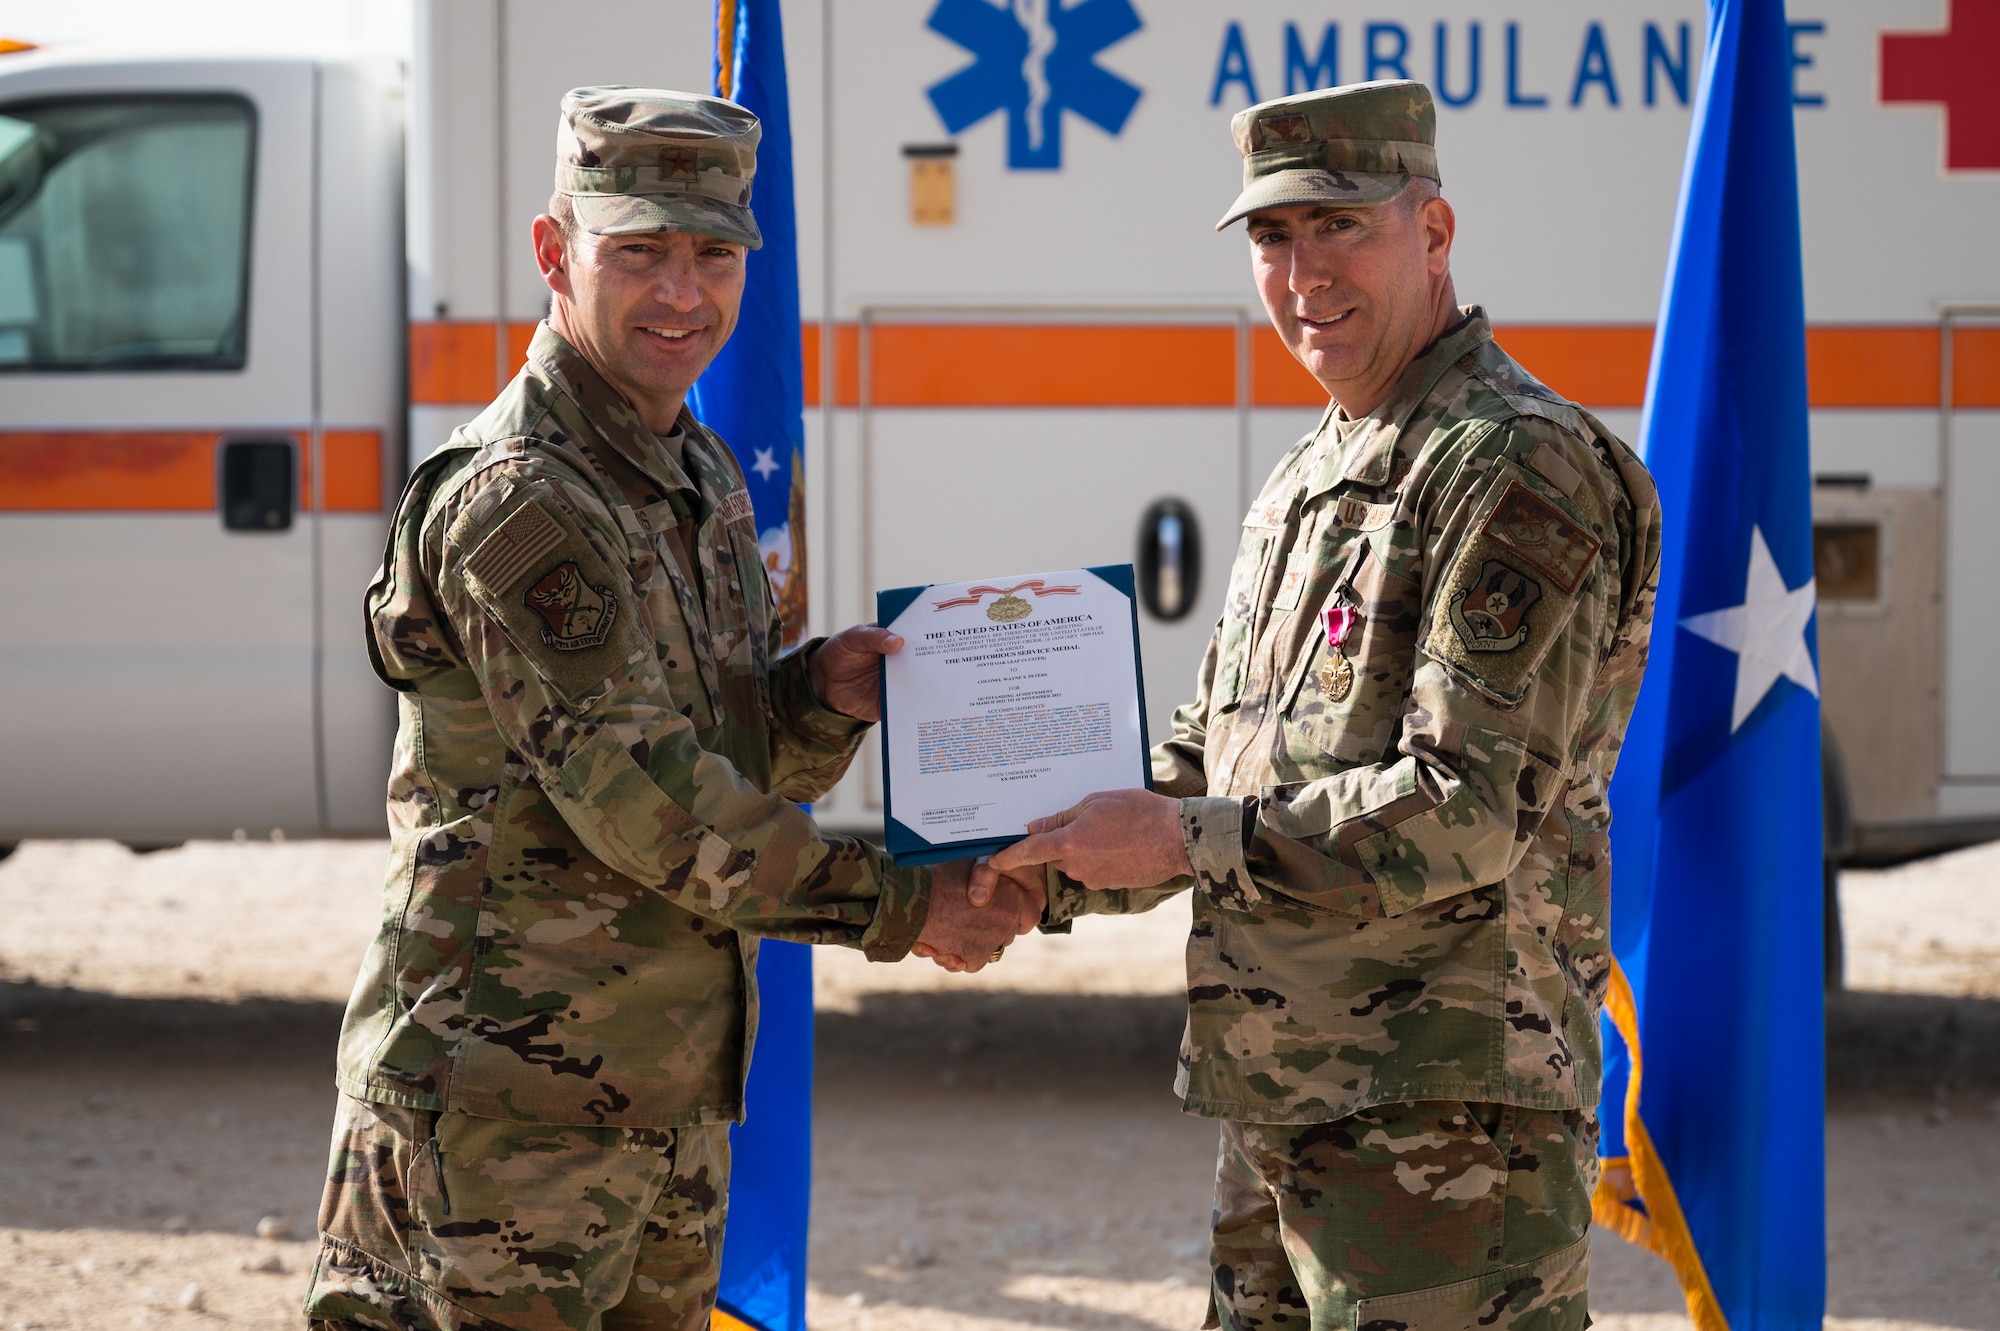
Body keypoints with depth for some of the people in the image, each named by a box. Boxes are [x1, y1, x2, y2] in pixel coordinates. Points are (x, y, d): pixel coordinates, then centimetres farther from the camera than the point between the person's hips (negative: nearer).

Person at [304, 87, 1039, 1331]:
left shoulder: (704, 480, 13)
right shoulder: (514, 501, -17)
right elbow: (638, 796, -21)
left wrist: (824, 697, -3)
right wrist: (900, 908, -17)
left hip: (668, 1096, 9)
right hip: (508, 1103, -9)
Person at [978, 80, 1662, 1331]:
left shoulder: (1525, 471, -12)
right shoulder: (1303, 490, 19)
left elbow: (1472, 808, -20)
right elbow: (1203, 770, 23)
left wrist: (1185, 841, -17)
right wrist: (1042, 872, 4)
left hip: (1446, 1120, -10)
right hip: (1279, 1110, 10)